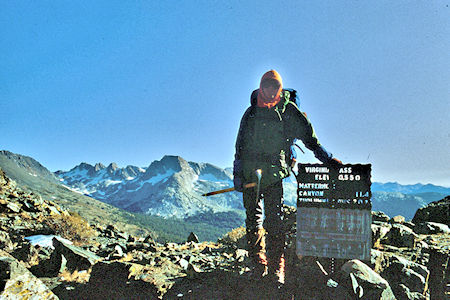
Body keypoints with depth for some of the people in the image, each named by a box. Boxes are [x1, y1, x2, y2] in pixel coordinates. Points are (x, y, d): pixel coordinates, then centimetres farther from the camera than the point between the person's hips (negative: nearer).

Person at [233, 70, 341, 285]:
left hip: (274, 172, -3)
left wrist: (325, 156, -4)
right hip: (250, 172, 3)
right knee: (253, 217, 5)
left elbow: (308, 135, 6)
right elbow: (240, 144, 16)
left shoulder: (288, 110, 5)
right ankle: (259, 263, 15)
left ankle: (276, 267, -1)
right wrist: (238, 173, 12)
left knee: (274, 219, -7)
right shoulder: (251, 112, 13)